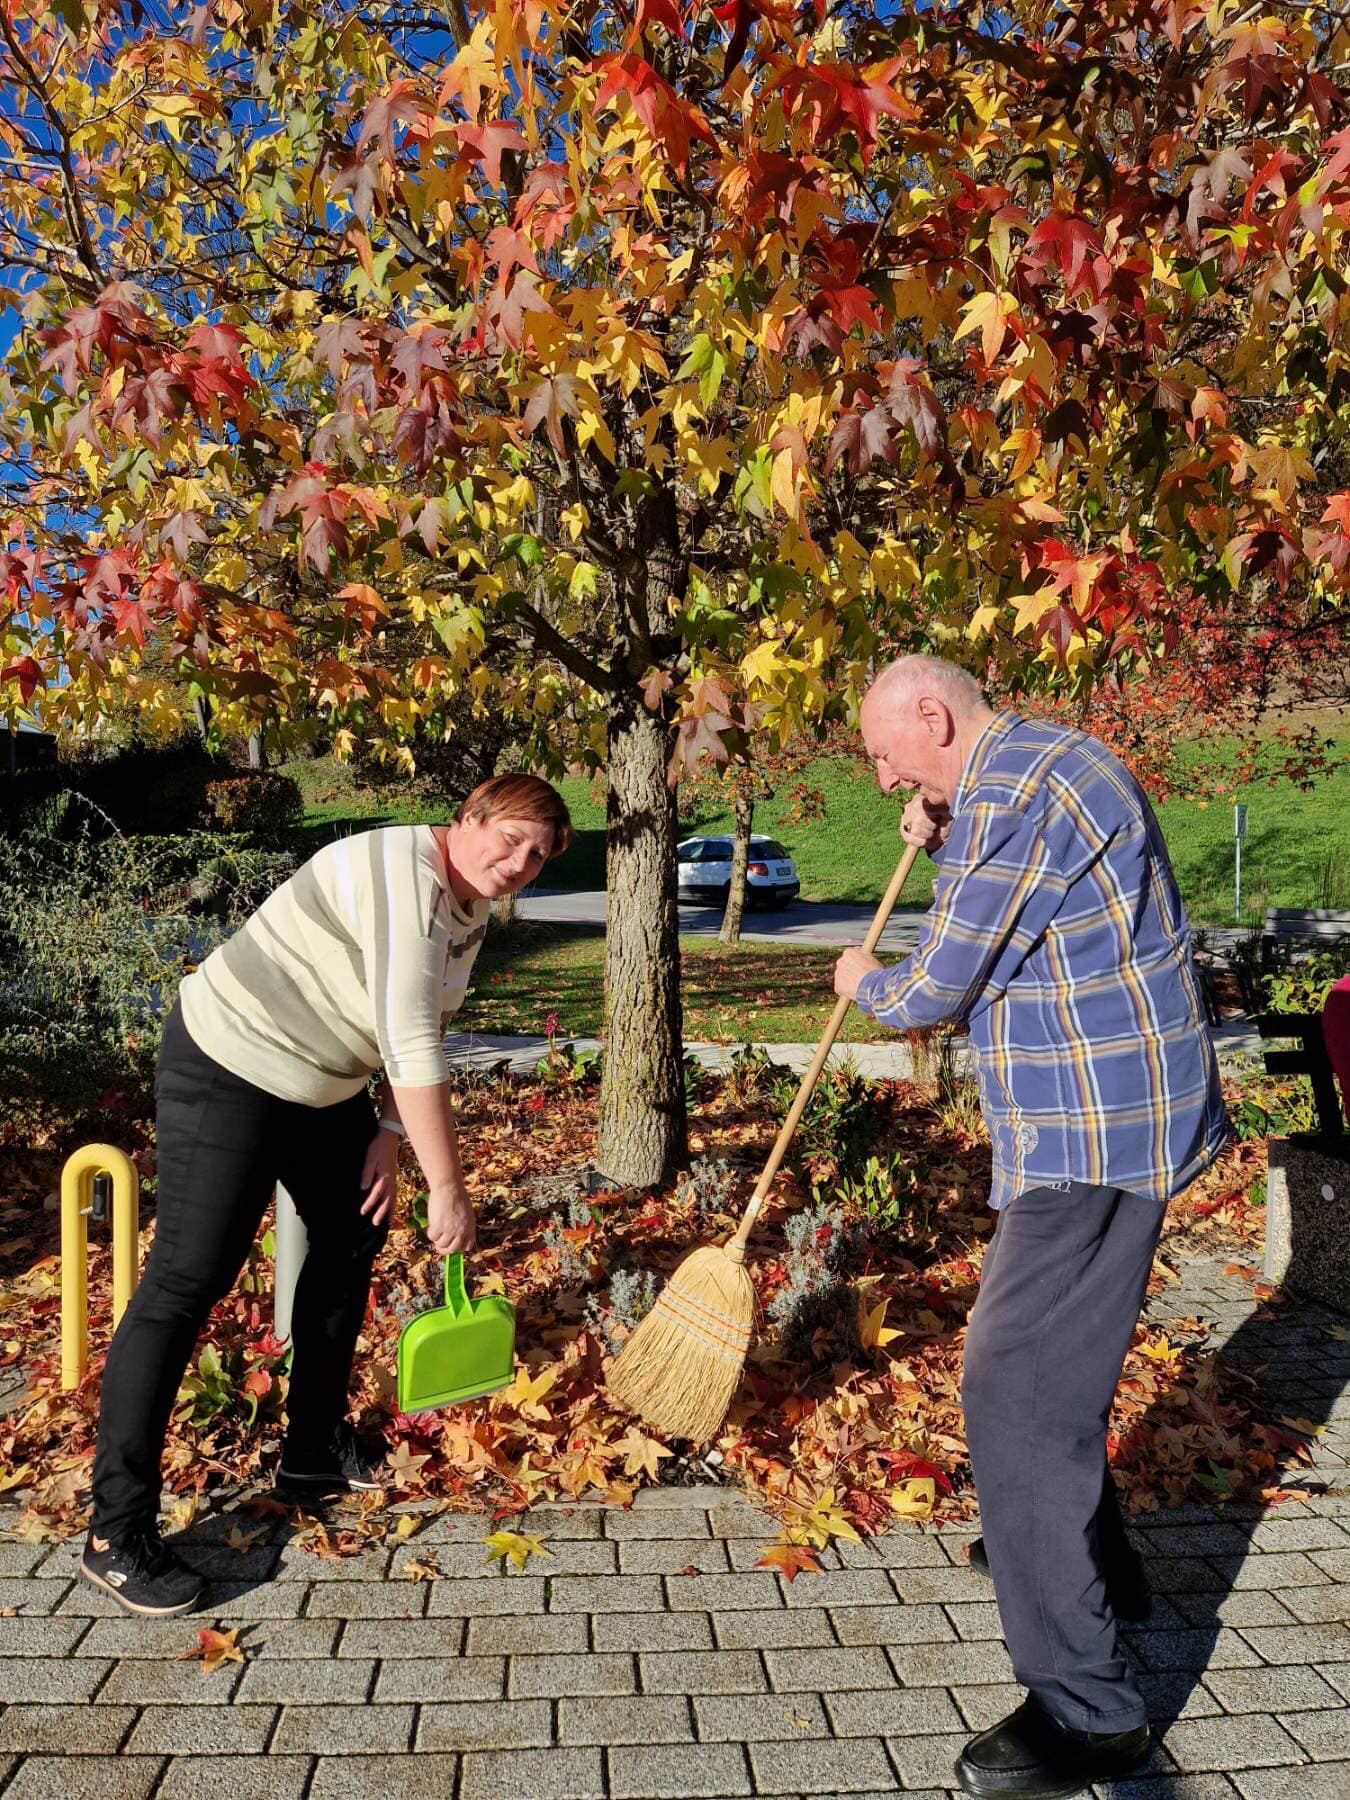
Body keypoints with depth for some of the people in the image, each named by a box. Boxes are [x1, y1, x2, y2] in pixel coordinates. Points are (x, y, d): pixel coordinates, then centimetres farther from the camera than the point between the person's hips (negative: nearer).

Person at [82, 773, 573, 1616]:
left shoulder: (471, 915, 3)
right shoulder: (405, 874, -28)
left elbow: (425, 1037, 9)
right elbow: (409, 1047, -32)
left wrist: (389, 1134, -3)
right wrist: (448, 1188, -28)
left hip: (323, 1085, 11)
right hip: (229, 1069, -10)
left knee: (353, 1237, 17)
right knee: (187, 1280, -8)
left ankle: (316, 1452, 33)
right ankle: (117, 1533, 2)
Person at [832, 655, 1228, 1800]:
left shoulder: (1013, 785, -19)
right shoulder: (1048, 764, 15)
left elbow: (937, 992, -16)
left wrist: (866, 985, 5)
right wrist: (944, 845, 14)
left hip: (1096, 1136, -11)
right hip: (1103, 1120, 11)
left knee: (1020, 1391, -7)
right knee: (1041, 1351, 25)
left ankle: (1088, 1707, 4)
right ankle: (1092, 1562, 45)